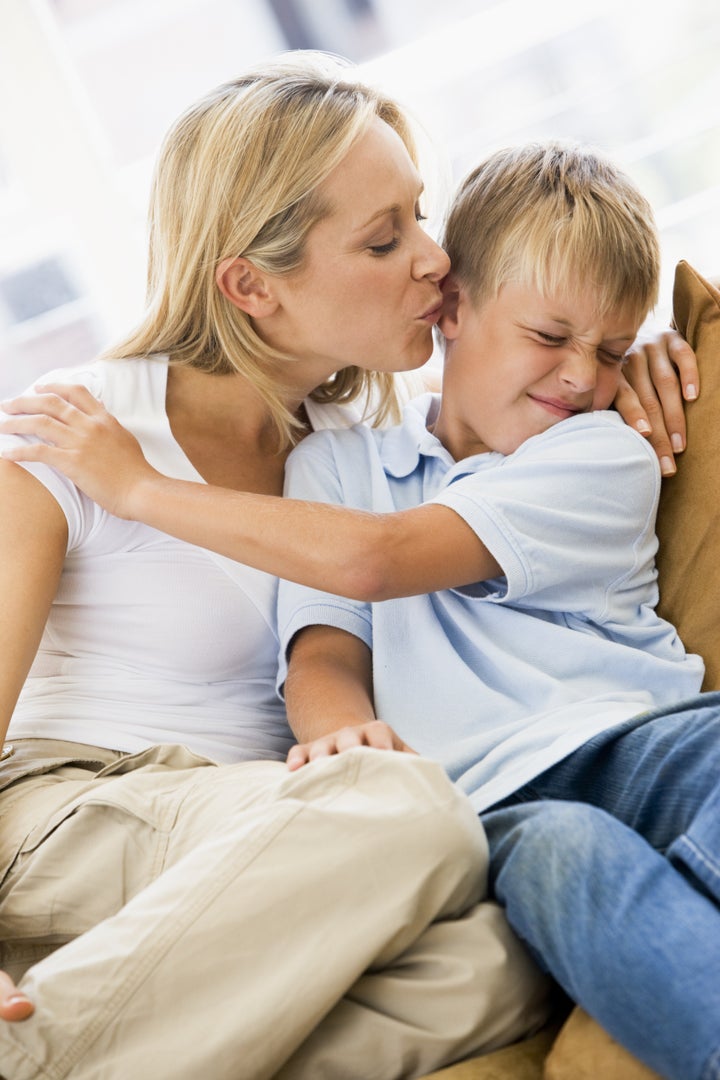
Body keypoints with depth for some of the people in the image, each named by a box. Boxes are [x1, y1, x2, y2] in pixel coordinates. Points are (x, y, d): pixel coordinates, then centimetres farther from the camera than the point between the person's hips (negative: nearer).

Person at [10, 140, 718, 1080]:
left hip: (641, 734, 1)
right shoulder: (335, 462, 20)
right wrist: (343, 732, -22)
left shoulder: (608, 455, 8)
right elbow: (325, 651, 6)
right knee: (555, 852, -37)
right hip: (490, 803, 0)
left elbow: (370, 560, -3)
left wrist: (138, 487, 2)